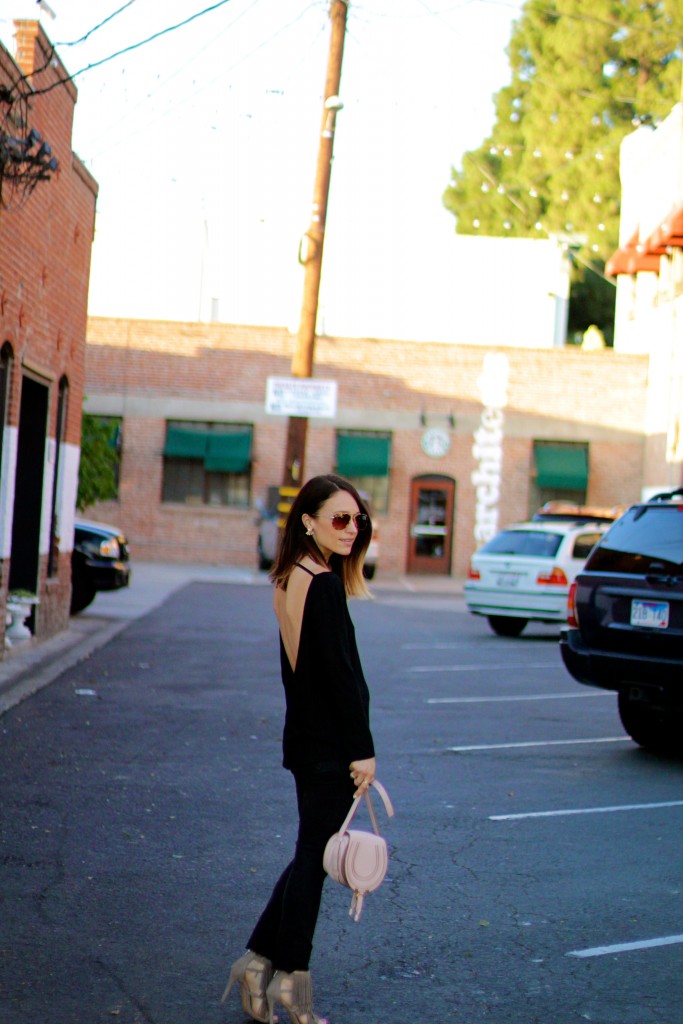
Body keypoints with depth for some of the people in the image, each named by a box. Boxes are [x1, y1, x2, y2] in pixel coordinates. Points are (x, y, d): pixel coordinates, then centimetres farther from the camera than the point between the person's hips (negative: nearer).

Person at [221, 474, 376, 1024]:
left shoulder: (292, 580, 9)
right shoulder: (325, 586, -18)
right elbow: (341, 674, -19)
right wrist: (362, 750, -15)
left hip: (306, 739, 9)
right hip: (329, 746, -9)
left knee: (312, 853, 17)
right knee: (314, 855, 1)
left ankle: (260, 958, 19)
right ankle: (291, 978, 10)